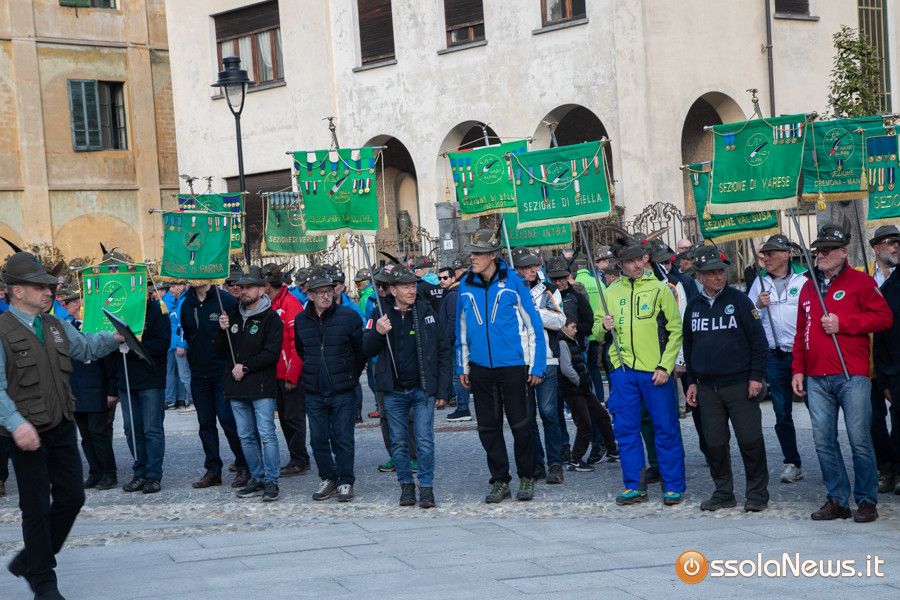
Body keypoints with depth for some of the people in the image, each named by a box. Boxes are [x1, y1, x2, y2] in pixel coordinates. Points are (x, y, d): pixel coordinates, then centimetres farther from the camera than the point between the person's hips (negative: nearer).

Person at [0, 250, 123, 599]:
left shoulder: (56, 325, 10)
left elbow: (85, 348, 24)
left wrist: (114, 338, 6)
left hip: (62, 428, 7)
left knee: (72, 498, 11)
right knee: (37, 508, 2)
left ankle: (30, 561, 30)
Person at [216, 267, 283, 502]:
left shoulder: (270, 318, -4)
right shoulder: (233, 316, 15)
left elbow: (272, 353, -13)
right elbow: (222, 352, 15)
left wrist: (245, 367, -12)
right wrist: (223, 331, -2)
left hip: (262, 387, -6)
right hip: (237, 387, 6)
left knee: (266, 434, -7)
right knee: (246, 437, 9)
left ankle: (271, 481, -4)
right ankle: (257, 478, 18)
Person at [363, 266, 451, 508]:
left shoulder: (426, 312, -1)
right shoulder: (382, 314, 2)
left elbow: (444, 352, 2)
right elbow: (367, 350, 1)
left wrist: (442, 388, -3)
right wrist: (377, 333, -20)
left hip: (422, 389, -2)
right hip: (394, 391, 2)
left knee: (424, 441, -5)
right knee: (398, 442, 8)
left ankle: (426, 487, 5)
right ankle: (406, 485, 21)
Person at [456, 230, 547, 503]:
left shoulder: (512, 281, -7)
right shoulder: (466, 285, 4)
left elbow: (533, 324, -4)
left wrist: (536, 366, -7)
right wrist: (462, 367, 12)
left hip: (513, 366, -4)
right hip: (480, 367, 4)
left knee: (521, 424, 2)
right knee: (488, 427, 8)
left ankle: (526, 477, 18)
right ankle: (500, 480, 19)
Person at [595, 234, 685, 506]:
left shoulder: (660, 289, 0)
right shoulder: (612, 291, 10)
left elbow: (676, 331, -2)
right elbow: (596, 328, 18)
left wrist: (665, 366, -10)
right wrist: (603, 325, -6)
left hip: (655, 371, -3)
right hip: (622, 370, 3)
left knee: (666, 429, 1)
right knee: (626, 430, 5)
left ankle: (673, 486, 10)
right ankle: (634, 486, 15)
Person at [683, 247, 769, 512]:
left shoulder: (739, 300, -2)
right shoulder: (693, 307, 11)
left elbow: (758, 339, -4)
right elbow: (688, 347, 19)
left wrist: (757, 376, -10)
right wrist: (691, 381, 14)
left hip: (739, 384, -4)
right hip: (707, 387, 4)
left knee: (750, 441, -3)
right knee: (714, 443, 7)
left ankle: (757, 493, 8)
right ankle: (723, 492, 18)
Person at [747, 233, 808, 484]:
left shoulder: (803, 279, -3)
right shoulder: (760, 282, 9)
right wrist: (758, 305, -7)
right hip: (774, 356, 4)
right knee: (782, 414, 8)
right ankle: (792, 463, 17)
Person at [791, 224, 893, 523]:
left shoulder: (860, 282, 2)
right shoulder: (808, 288, 18)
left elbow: (884, 317, -6)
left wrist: (842, 323, -11)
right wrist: (798, 369, 14)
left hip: (852, 376, -5)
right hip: (816, 380, 5)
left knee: (859, 440, -3)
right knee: (823, 442, 4)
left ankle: (866, 501, 7)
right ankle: (837, 500, 13)